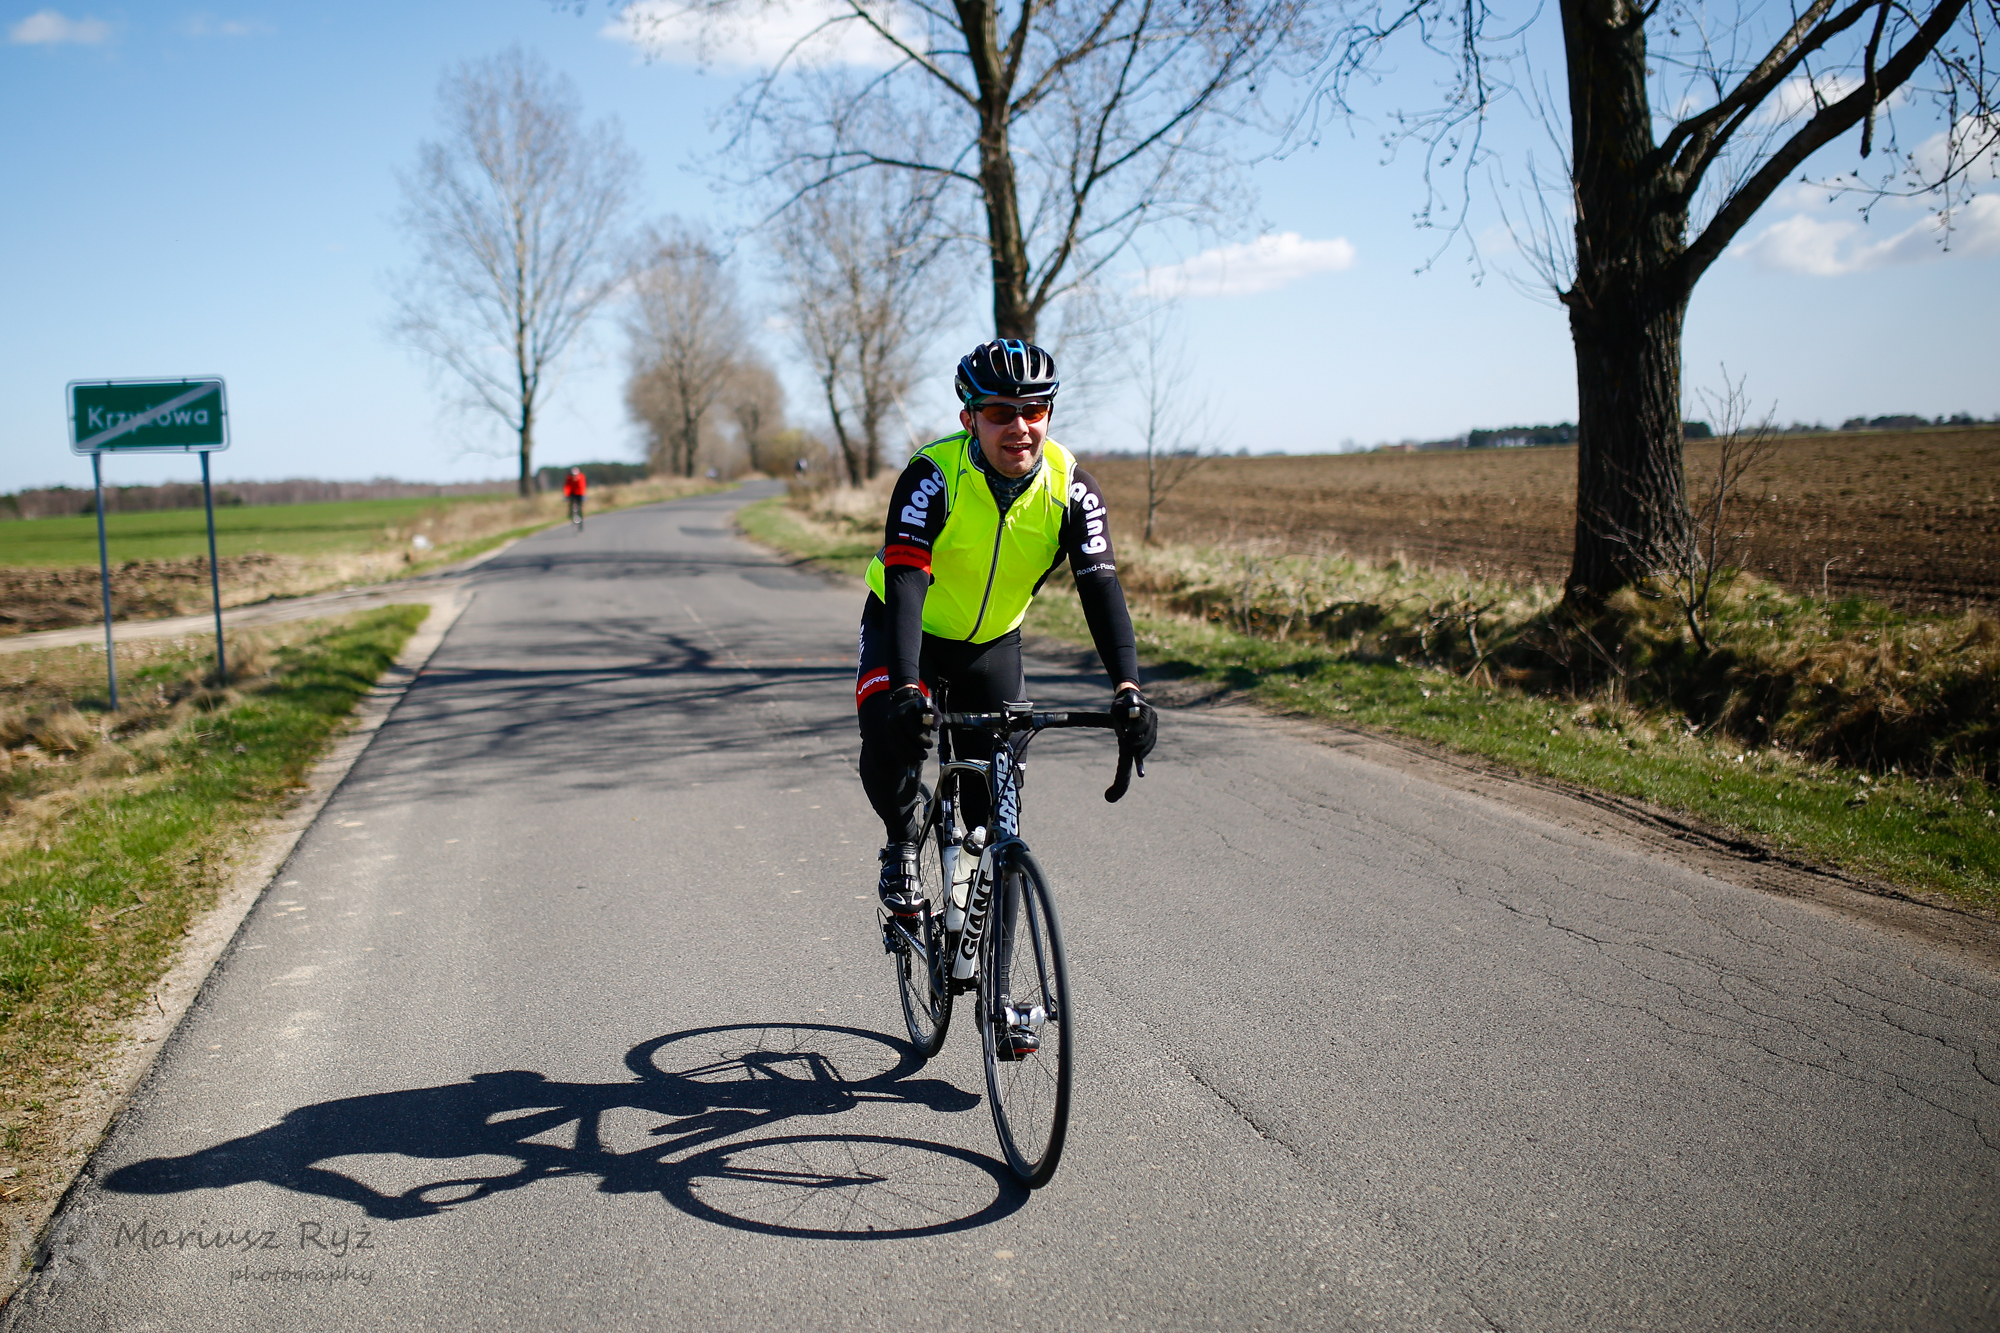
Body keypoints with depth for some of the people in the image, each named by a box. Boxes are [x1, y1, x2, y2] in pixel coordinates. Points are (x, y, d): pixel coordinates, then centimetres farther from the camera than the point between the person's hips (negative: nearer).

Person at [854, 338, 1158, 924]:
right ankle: (903, 843, 2)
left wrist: (1127, 687, -43)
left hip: (993, 642, 3)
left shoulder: (1072, 488, -21)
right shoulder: (932, 475, -30)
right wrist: (907, 687, -52)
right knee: (890, 742, -28)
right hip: (909, 630, -3)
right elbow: (906, 581, -38)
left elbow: (1100, 586, -29)